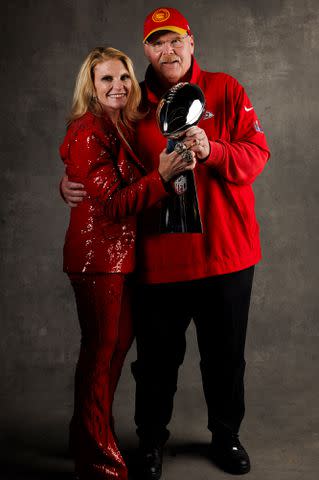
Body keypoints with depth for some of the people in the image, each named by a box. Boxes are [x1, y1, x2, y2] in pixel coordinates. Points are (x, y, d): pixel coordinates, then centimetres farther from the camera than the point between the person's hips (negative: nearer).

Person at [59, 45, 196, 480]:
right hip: (97, 255, -9)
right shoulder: (89, 134, -14)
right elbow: (115, 204, -19)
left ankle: (90, 436, 36)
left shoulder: (125, 127, 11)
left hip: (123, 253, 9)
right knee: (100, 350, 1)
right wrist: (162, 175, -27)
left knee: (119, 341, 17)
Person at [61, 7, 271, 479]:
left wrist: (212, 151, -23)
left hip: (226, 250, 1)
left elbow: (256, 153, -6)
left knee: (226, 355, 16)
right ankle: (151, 440, 36)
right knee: (158, 358, 11)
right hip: (160, 256, 0)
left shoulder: (225, 90, 2)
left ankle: (226, 436, 40)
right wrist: (72, 184, -6)